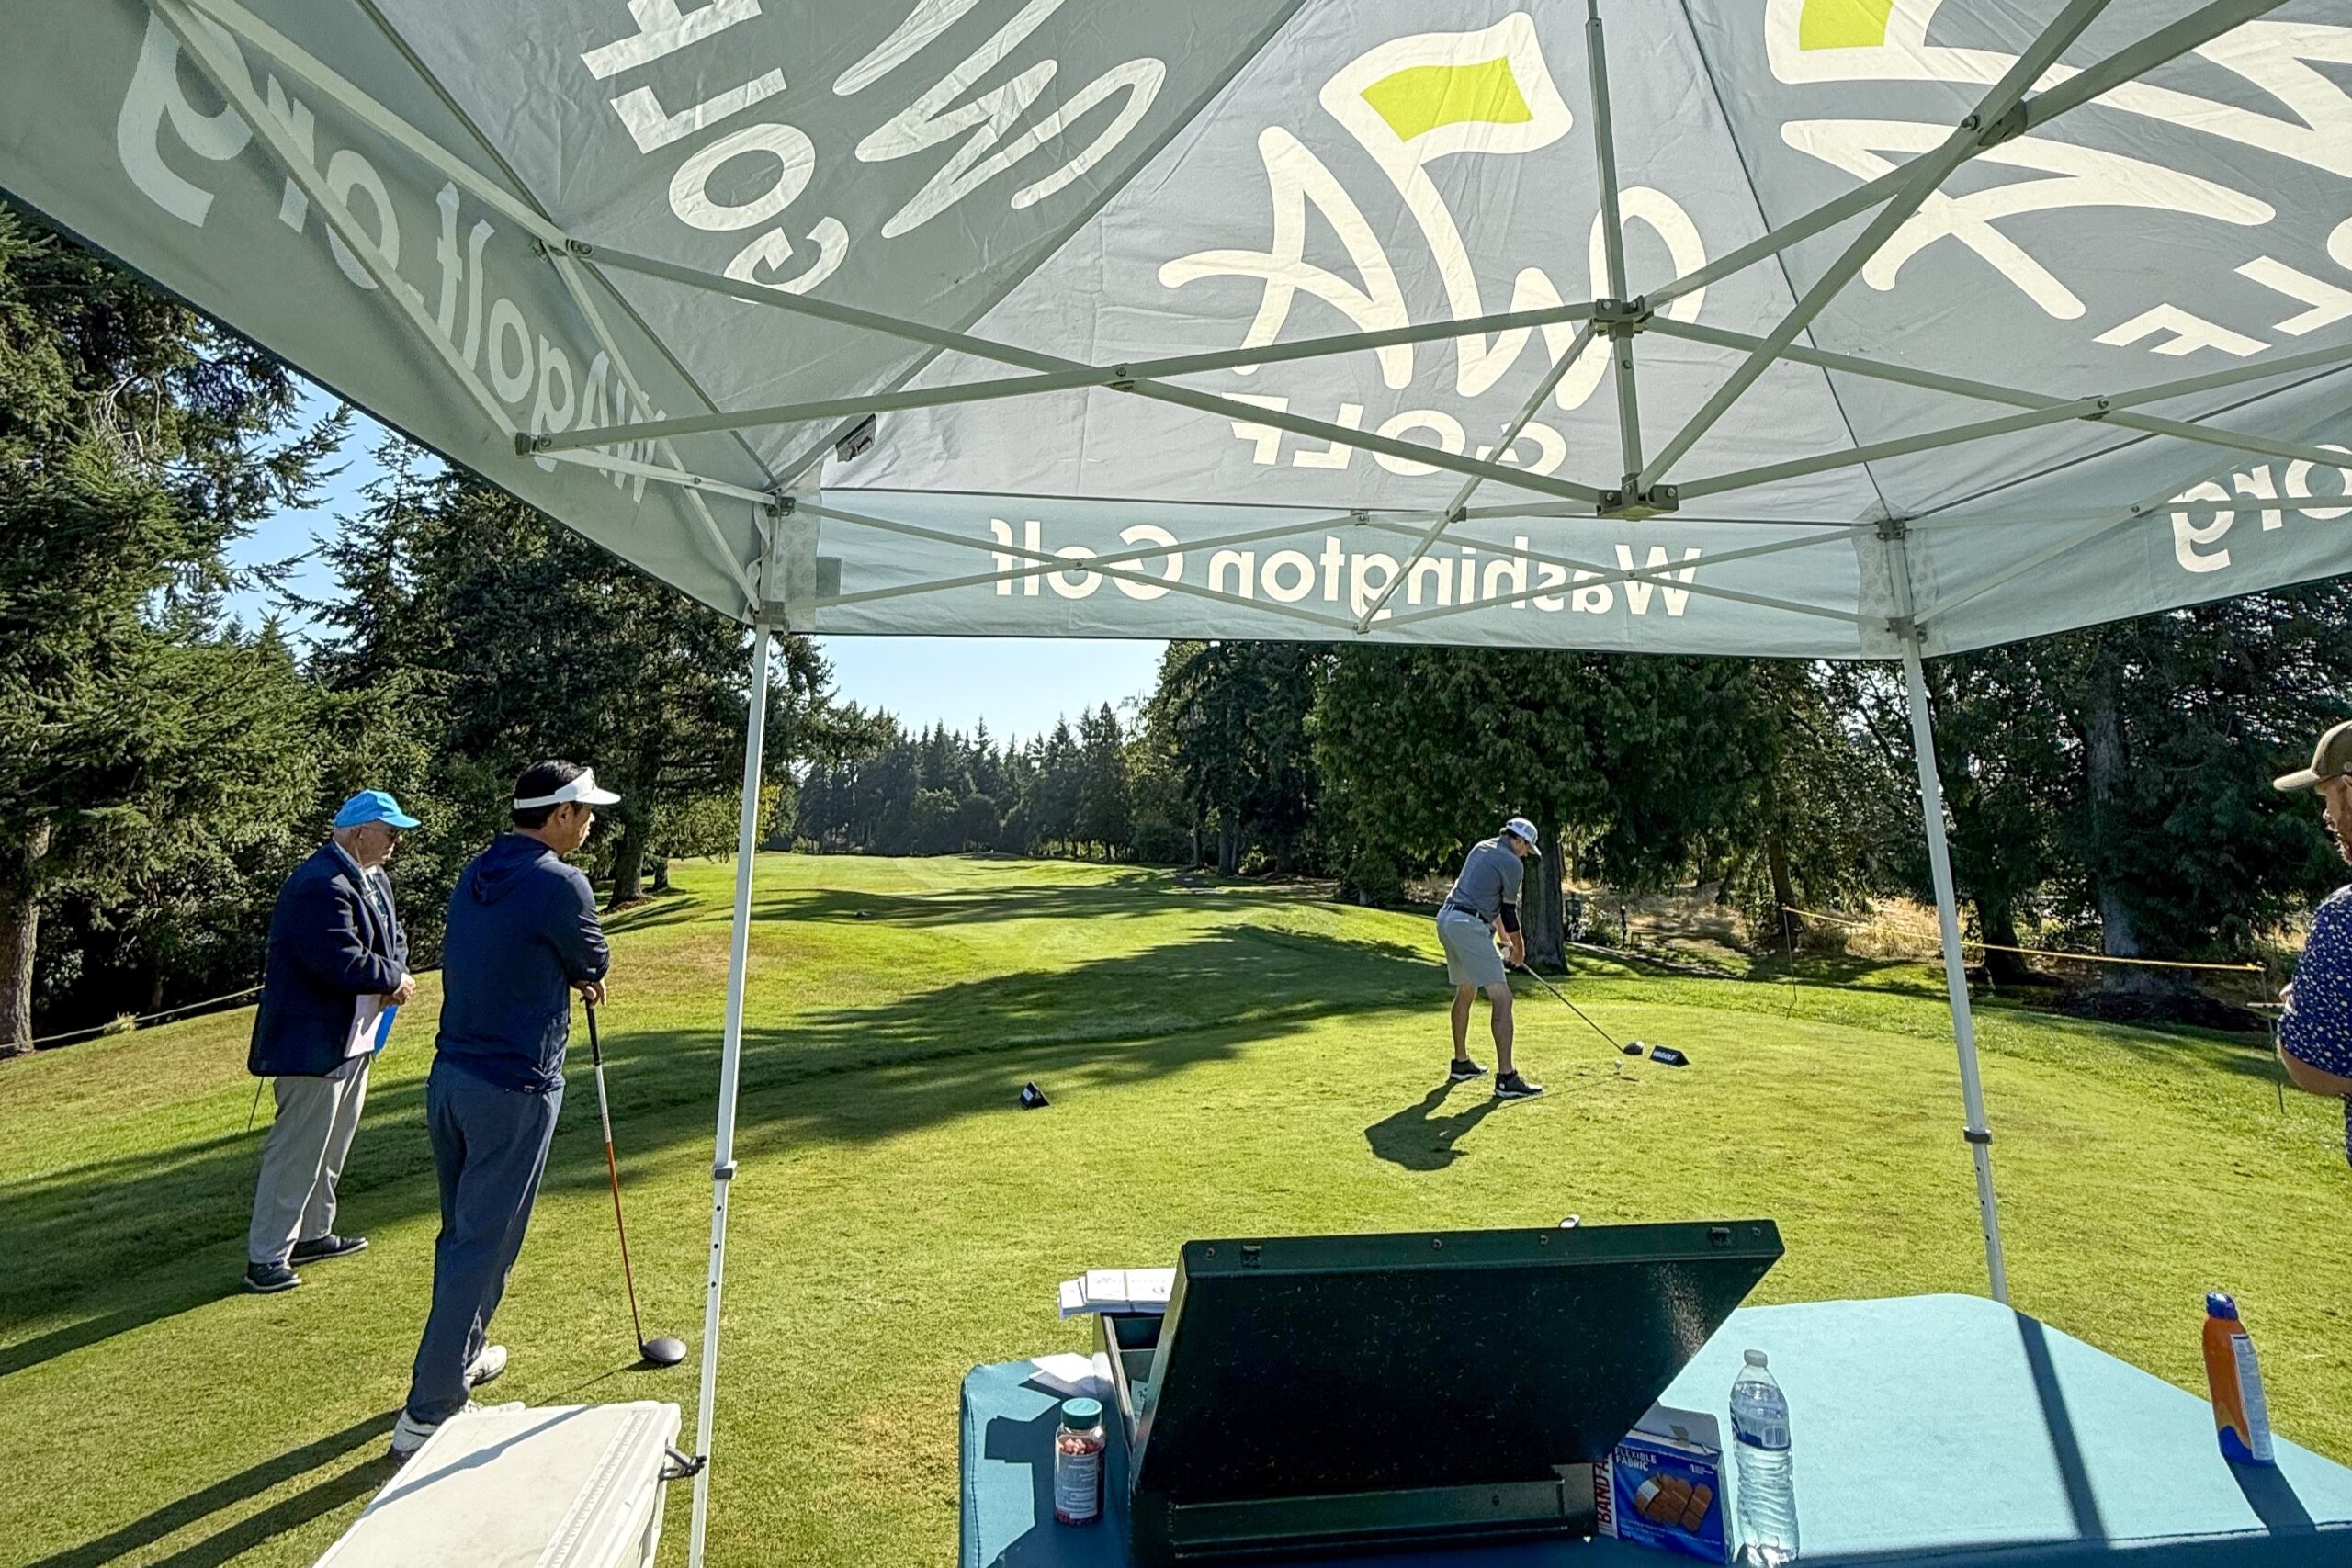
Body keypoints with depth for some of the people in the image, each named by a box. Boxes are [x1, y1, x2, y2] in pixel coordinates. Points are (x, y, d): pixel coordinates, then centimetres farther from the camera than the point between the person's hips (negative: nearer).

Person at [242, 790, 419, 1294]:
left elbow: (393, 935, 12)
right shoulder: (319, 886, -23)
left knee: (333, 1143, 19)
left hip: (355, 1035, 10)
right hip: (312, 1039, -10)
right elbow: (342, 961, -29)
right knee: (296, 1149, -2)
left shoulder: (374, 878, 9)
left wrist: (394, 974, -8)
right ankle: (265, 1256, 10)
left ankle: (312, 1233, 33)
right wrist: (394, 979, -13)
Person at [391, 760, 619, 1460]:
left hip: (450, 1076, 9)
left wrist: (565, 976, 11)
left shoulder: (476, 874, 8)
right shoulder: (560, 885, -19)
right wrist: (578, 970, 17)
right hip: (512, 1089, -9)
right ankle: (426, 1414, 10)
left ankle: (462, 1355, 40)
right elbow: (594, 965, -4)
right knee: (484, 1246, 2)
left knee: (461, 1231, 23)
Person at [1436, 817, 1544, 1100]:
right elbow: (1509, 910, -2)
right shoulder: (1512, 863, -5)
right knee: (1501, 997, -9)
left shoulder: (1481, 847, 20)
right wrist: (1519, 947, 14)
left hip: (1446, 918, 10)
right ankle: (1506, 1078, -14)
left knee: (1465, 992, 24)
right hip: (1468, 926, -10)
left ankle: (1461, 1063, 33)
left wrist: (1503, 935, 26)